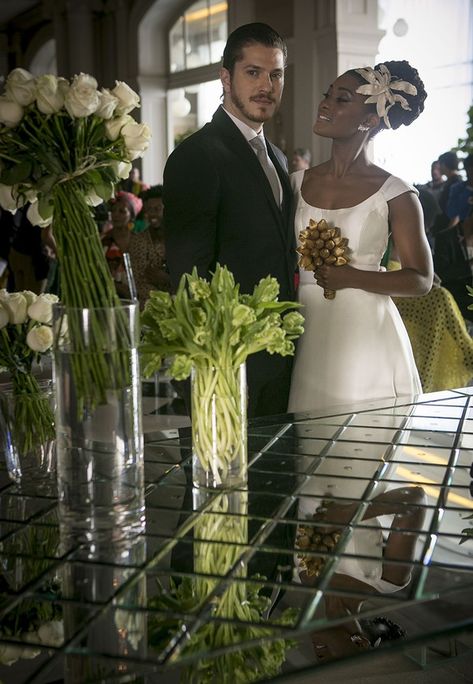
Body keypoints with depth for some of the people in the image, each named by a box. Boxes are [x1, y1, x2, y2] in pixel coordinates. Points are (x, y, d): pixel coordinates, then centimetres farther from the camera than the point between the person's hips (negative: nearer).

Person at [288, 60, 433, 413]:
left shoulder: (395, 193, -5)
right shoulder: (298, 183, 6)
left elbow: (421, 280, -4)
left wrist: (353, 277, -15)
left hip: (366, 337, -3)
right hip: (307, 336, 3)